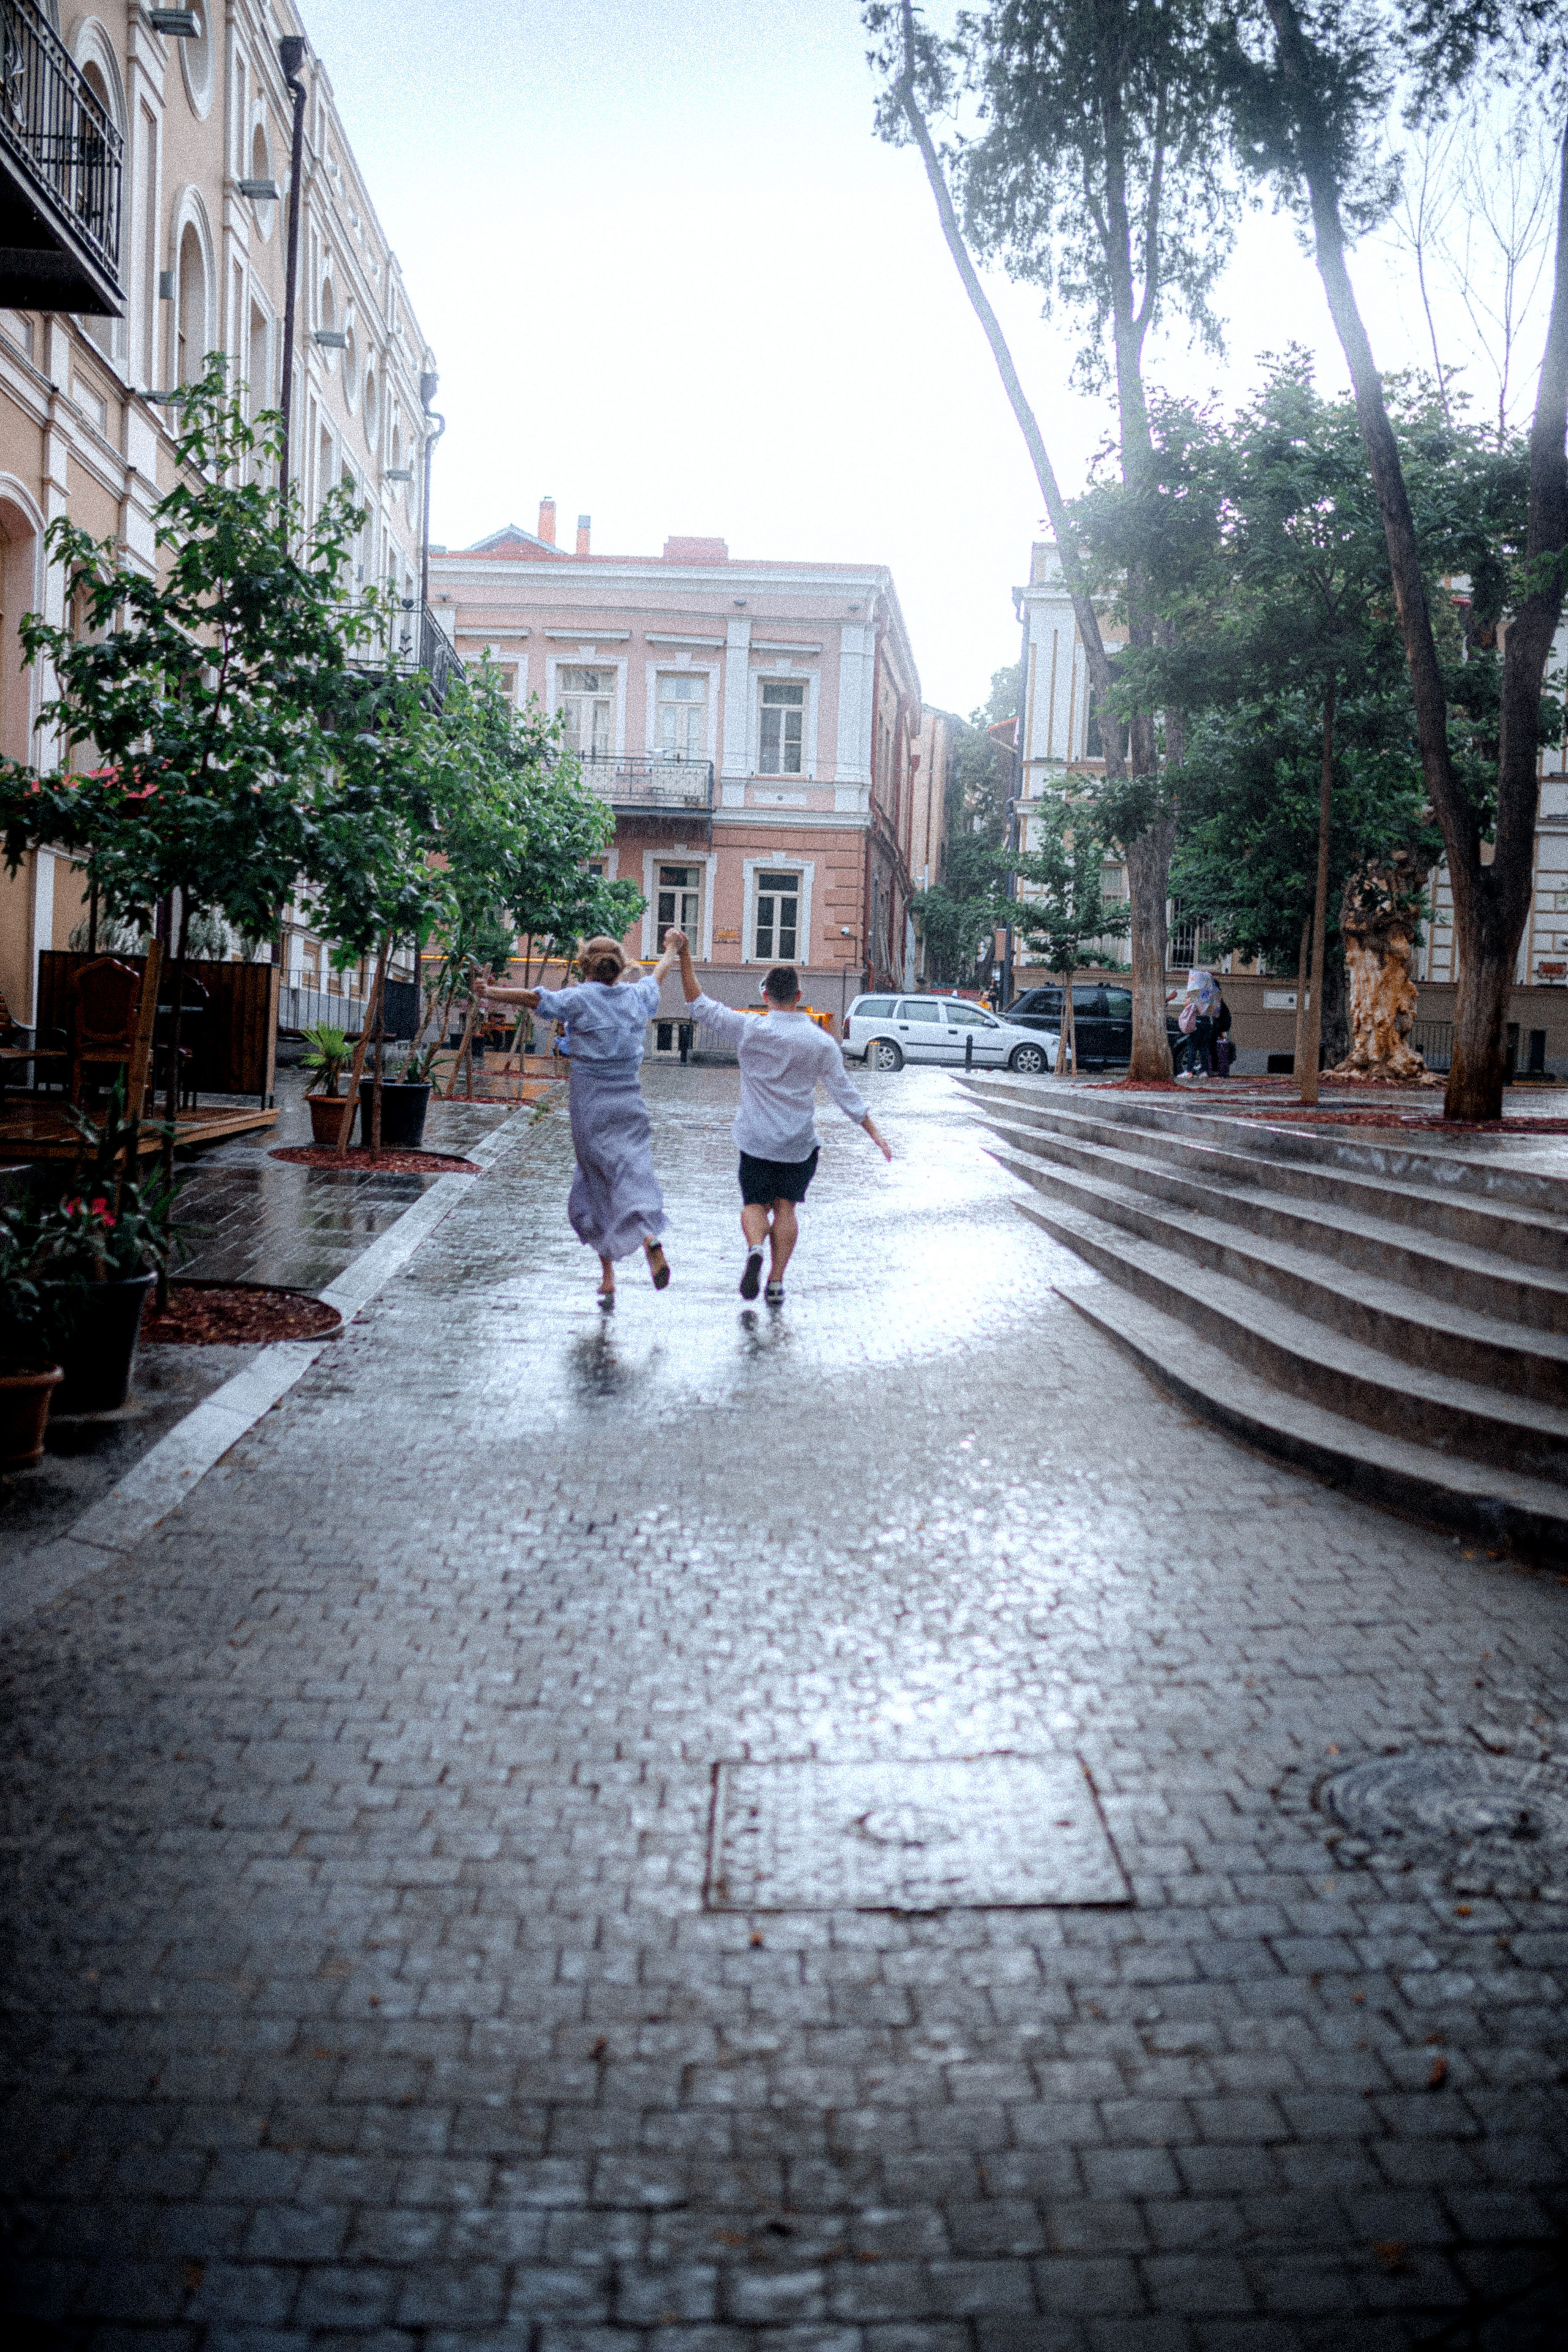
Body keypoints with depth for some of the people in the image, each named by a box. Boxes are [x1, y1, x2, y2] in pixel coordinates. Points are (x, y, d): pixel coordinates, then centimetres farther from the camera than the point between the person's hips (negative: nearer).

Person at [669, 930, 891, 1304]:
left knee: (755, 1203, 11)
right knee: (785, 1206, 12)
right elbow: (845, 1095, -3)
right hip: (799, 1142, 1)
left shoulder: (749, 1029, -11)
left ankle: (755, 1248, -20)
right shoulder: (822, 1043, -7)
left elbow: (700, 1006, -7)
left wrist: (684, 956, -7)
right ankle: (776, 1281, 6)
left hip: (756, 1138, -1)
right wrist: (875, 1135, 6)